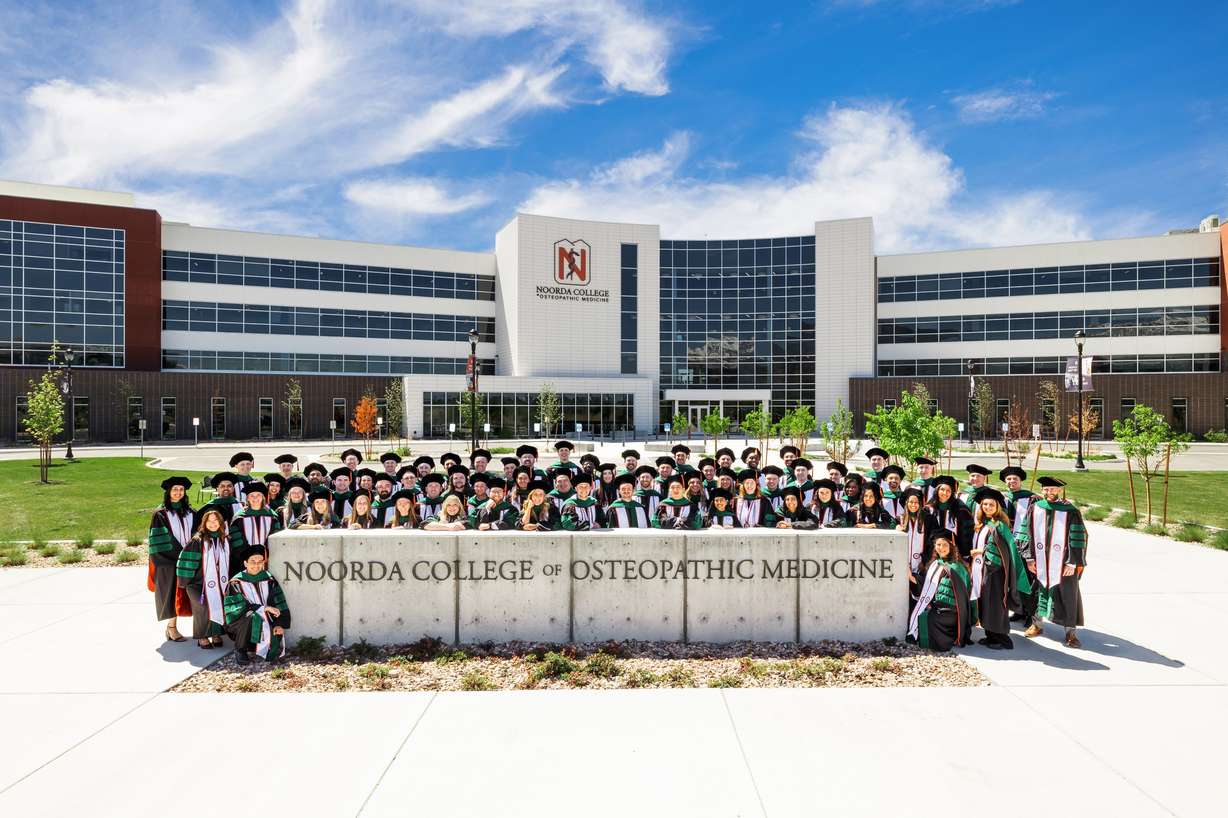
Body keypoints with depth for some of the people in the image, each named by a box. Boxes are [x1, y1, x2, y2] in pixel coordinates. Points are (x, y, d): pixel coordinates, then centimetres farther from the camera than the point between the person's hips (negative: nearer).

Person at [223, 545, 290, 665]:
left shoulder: (269, 580, 0)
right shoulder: (236, 583, -8)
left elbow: (280, 604, -1)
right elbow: (236, 607, -15)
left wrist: (280, 624, -14)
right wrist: (263, 608, -21)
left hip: (265, 624, 2)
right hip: (239, 622, -2)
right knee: (251, 616, -36)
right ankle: (240, 650, -12)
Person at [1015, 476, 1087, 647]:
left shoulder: (1070, 511, -5)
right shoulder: (1034, 509, 2)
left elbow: (1079, 538, -6)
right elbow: (1026, 534, 5)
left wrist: (1072, 562, -9)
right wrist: (1029, 558, 0)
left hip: (1063, 564, -2)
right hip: (1039, 563, 3)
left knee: (1067, 596, 4)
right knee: (1039, 593, 13)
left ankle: (1070, 631, 16)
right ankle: (1037, 624, 29)